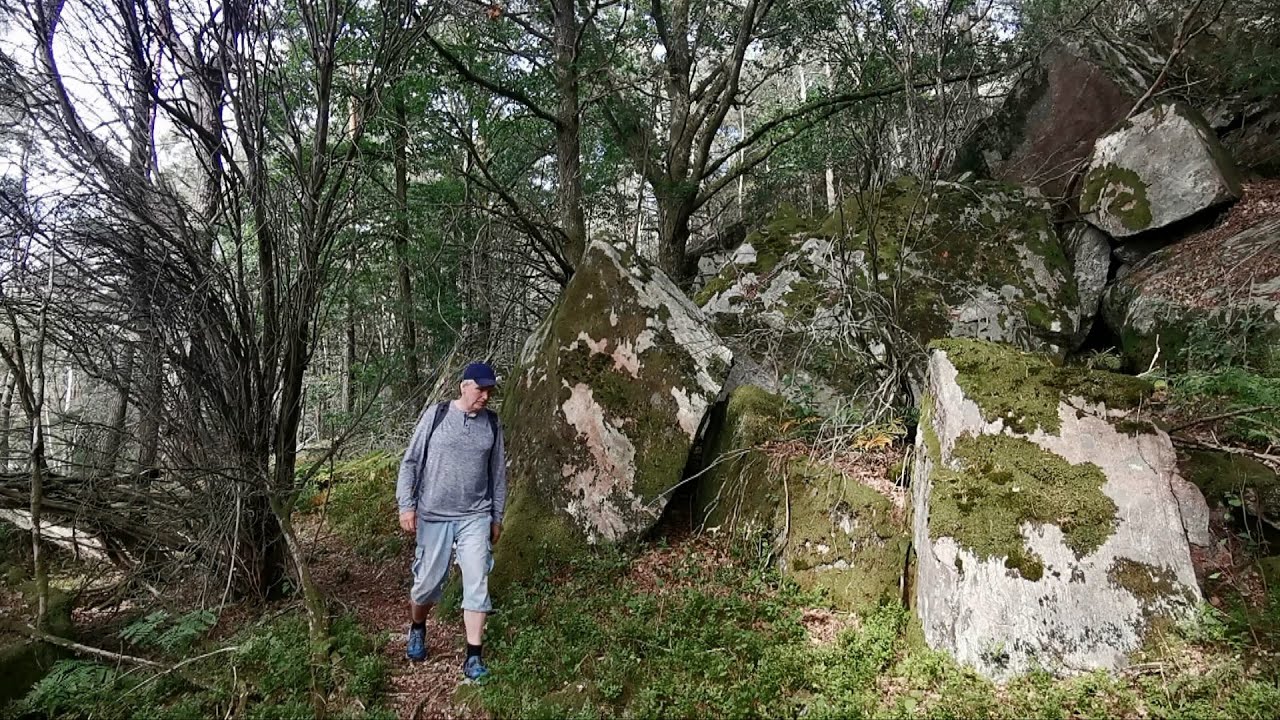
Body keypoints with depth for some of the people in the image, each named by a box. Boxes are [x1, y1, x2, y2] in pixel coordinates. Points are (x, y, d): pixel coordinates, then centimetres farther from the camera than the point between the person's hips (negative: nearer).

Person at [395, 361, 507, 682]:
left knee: (477, 583, -4)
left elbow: (498, 472, 11)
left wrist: (497, 517, 13)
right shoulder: (436, 414, -5)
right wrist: (407, 505, -5)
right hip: (433, 515, -1)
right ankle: (417, 629, 40)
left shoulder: (492, 422, 3)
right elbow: (411, 460, -1)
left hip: (476, 516, 2)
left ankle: (474, 656, 5)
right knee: (428, 581, 9)